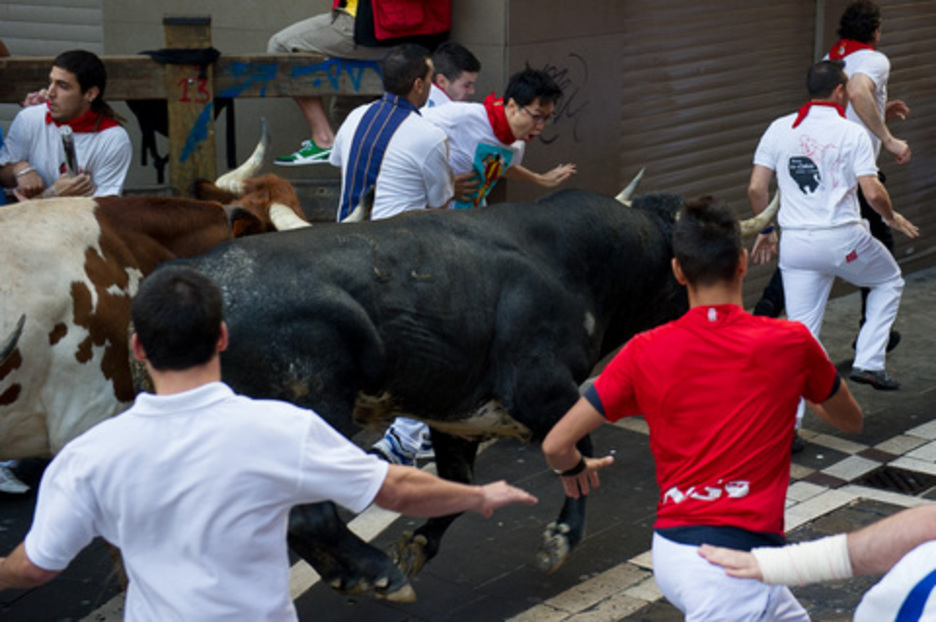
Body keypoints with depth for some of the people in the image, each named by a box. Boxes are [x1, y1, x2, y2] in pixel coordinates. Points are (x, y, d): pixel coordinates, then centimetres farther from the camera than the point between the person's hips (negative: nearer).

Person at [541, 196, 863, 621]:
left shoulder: (645, 352, 0)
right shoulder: (791, 343, -3)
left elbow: (556, 445, -2)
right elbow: (851, 420, 17)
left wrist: (575, 469, 22)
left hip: (671, 550, 5)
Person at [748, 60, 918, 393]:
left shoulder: (779, 128, 5)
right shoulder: (852, 133, -6)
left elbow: (756, 188, 2)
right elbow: (873, 193, -12)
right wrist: (892, 218, 9)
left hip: (795, 243, 3)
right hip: (843, 239, -3)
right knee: (889, 281, 25)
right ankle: (868, 362, 16)